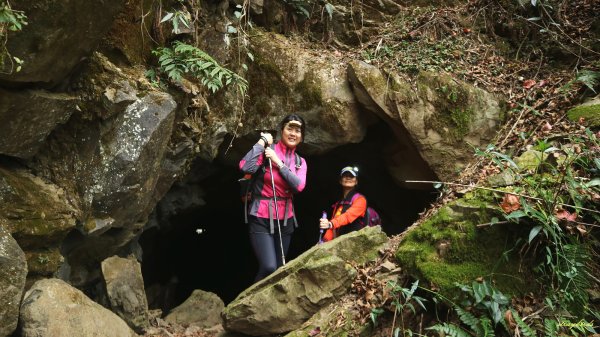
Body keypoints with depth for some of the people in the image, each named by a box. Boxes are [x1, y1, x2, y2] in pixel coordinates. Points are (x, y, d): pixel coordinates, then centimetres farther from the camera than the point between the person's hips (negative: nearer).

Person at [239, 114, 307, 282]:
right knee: (269, 268, -17)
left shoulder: (300, 161, 8)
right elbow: (245, 167, -25)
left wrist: (278, 162, -14)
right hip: (261, 218, -5)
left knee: (279, 269, 10)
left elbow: (299, 186, -11)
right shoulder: (267, 150, -7)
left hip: (285, 219, 5)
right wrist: (262, 141, -16)